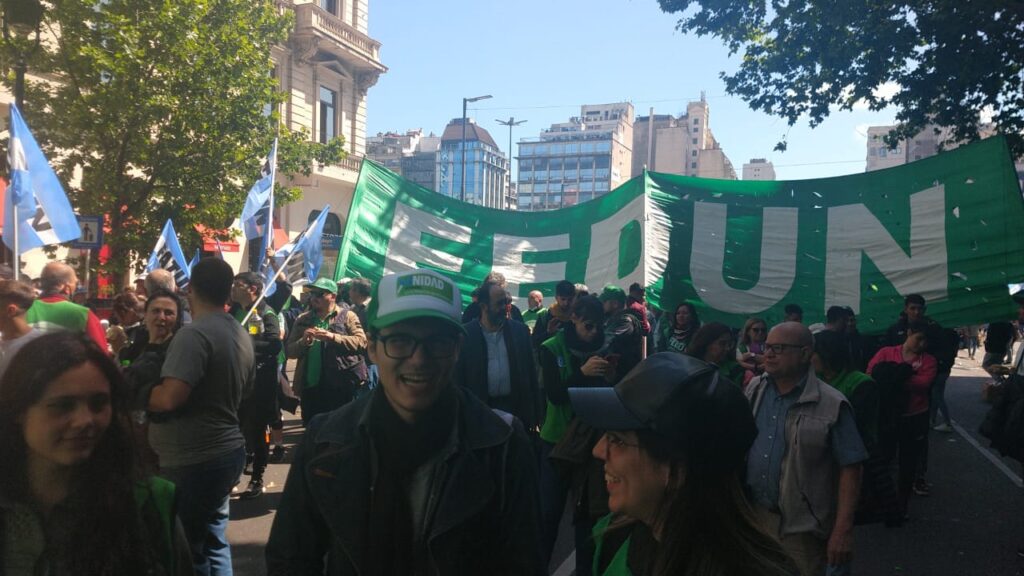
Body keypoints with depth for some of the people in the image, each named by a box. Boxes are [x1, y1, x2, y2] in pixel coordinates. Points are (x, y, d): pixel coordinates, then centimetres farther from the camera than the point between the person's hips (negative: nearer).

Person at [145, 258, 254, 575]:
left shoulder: (194, 334, -18)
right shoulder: (242, 335, 9)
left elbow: (170, 398, -26)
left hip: (194, 460, -8)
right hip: (226, 450, 8)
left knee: (187, 549, 6)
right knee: (214, 541, 18)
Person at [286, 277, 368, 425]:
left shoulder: (347, 315, 1)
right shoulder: (303, 319, 12)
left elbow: (361, 342, -11)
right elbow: (289, 350, 9)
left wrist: (332, 337, -20)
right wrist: (303, 341, -12)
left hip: (340, 387, -4)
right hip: (310, 387, 4)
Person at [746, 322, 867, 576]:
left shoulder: (831, 405, -13)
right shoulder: (754, 389, 2)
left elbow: (849, 469, -12)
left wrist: (842, 531, -15)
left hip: (800, 528, -5)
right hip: (751, 513, 5)